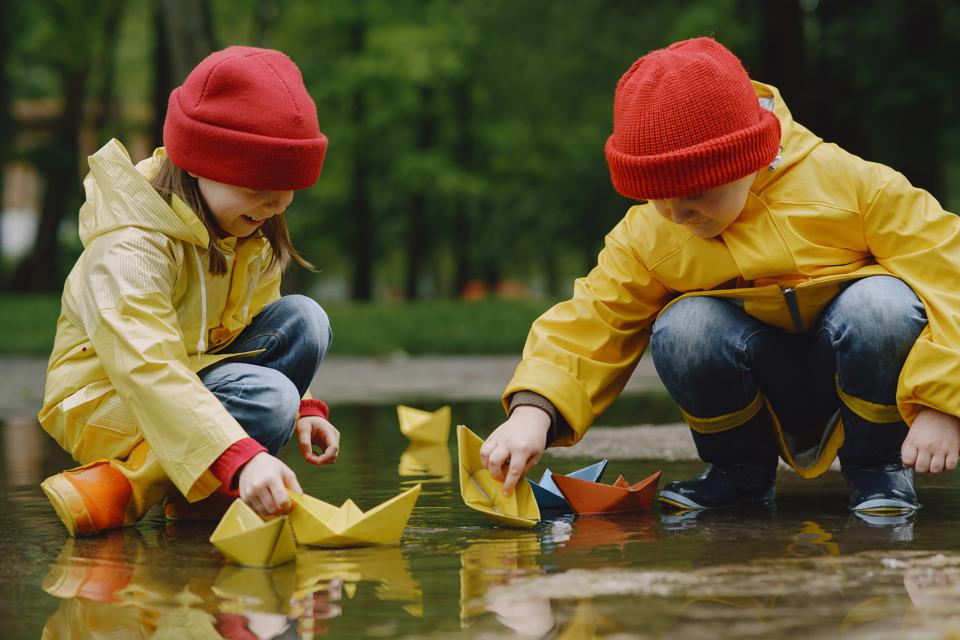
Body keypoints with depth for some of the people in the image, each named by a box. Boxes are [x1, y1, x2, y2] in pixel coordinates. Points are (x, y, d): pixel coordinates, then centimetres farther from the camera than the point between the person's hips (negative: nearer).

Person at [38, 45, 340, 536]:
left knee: (303, 320, -15)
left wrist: (305, 408, -11)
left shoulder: (252, 233, -1)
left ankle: (202, 492, -15)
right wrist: (242, 458, -52)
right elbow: (149, 371, -40)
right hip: (108, 403, -9)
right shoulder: (131, 246, -29)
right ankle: (125, 488, -21)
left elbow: (257, 329, 9)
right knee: (269, 399, -32)